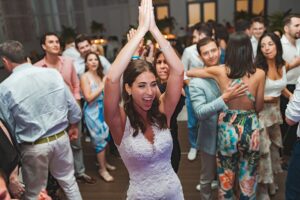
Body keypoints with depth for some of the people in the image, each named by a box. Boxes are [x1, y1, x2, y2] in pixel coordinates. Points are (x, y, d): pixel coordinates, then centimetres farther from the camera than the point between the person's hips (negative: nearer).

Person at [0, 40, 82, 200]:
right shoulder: (53, 73, -7)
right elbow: (72, 105, -1)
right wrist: (73, 126, 17)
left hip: (34, 147, -3)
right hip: (61, 137, 3)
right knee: (69, 181, 24)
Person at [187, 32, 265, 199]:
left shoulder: (220, 71, -9)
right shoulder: (259, 74, -10)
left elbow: (188, 72, 2)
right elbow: (259, 107, -3)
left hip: (227, 129, 0)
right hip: (250, 129, 0)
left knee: (227, 177, 20)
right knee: (248, 178, 20)